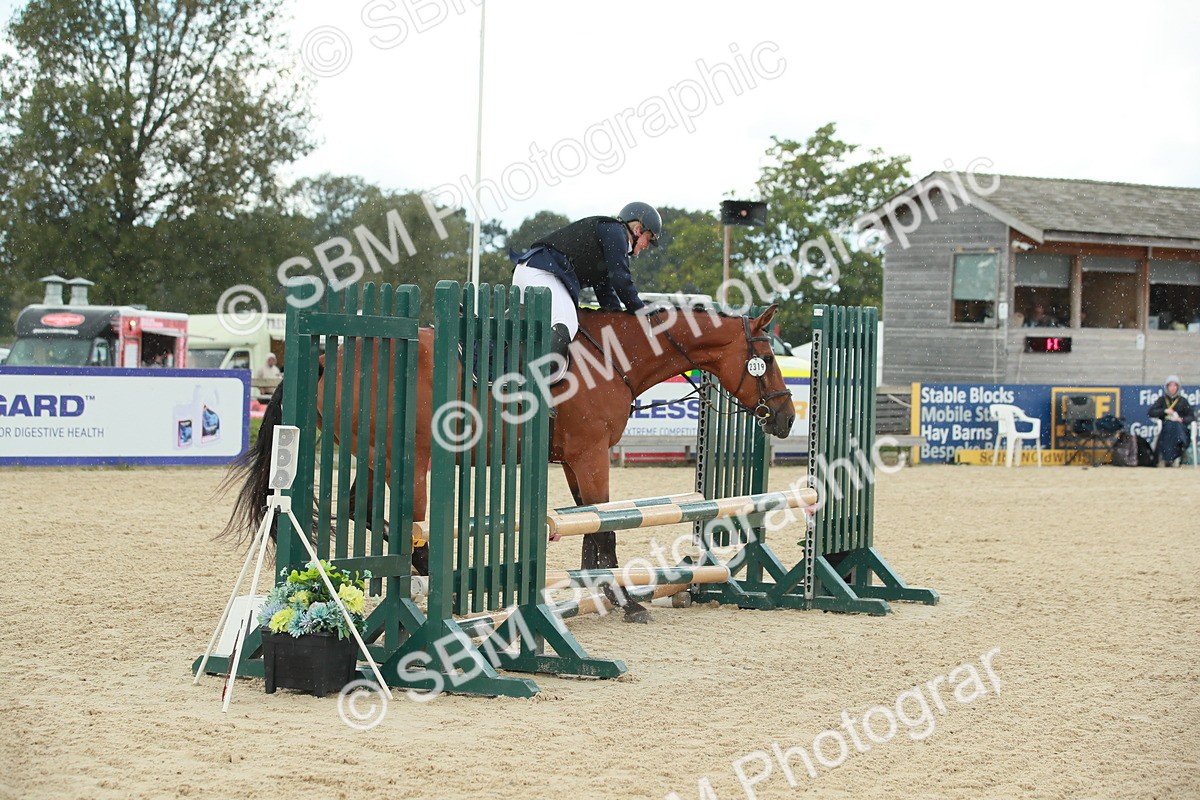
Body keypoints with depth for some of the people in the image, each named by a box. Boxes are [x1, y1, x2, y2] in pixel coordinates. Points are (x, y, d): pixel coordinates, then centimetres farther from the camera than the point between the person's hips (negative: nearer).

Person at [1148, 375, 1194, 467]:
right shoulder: (1162, 399, 17)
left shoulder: (1183, 401, 16)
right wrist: (1164, 411, -5)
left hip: (1179, 426, 0)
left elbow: (1192, 417, 11)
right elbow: (1151, 412, 7)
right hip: (1165, 426, 0)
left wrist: (1182, 419, -8)